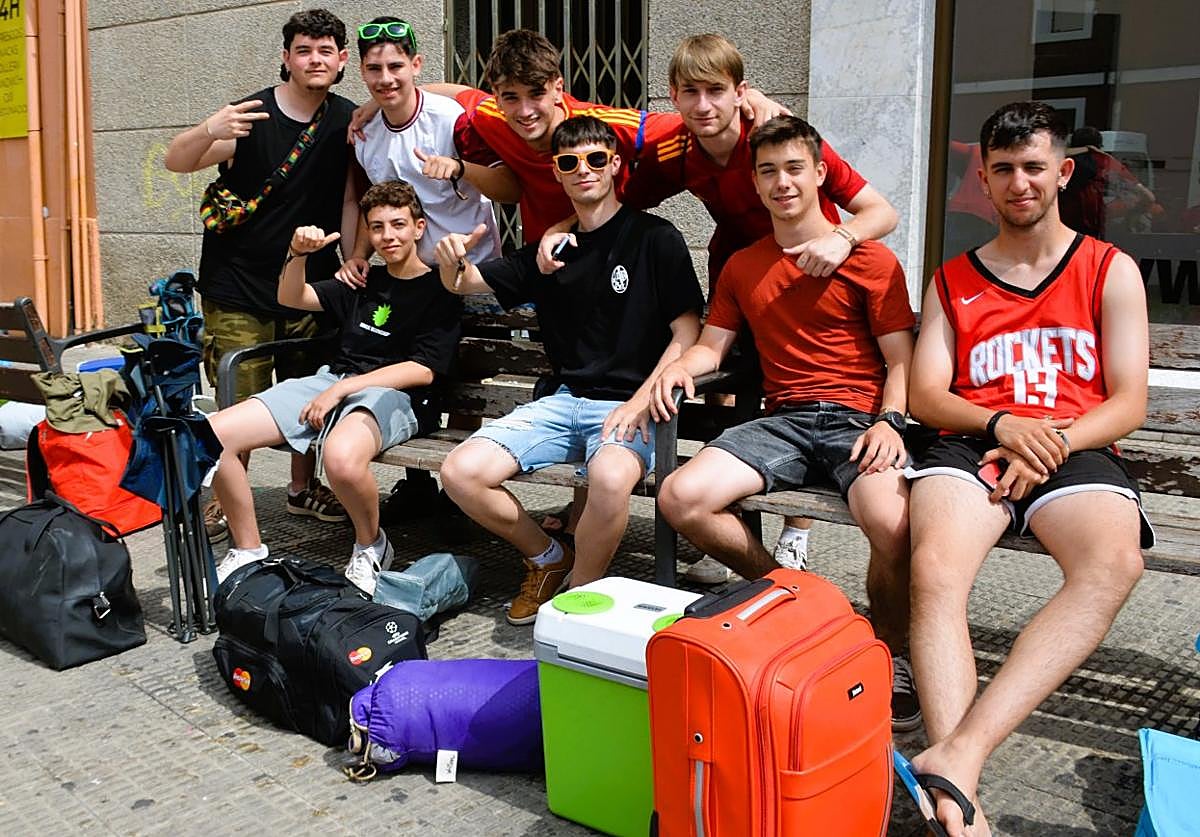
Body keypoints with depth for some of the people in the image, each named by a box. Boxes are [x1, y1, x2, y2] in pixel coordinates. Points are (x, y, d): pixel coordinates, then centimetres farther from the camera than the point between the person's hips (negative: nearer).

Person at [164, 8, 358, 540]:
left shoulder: (347, 121, 2)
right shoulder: (252, 117, -11)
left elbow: (350, 199, 6)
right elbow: (175, 161, -18)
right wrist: (210, 131, -38)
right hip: (238, 286, -4)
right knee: (241, 403, -4)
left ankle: (302, 489, 26)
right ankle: (223, 500, 12)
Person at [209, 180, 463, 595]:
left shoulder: (439, 291, 4)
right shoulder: (363, 282, 22)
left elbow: (423, 370, -7)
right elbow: (291, 298, 25)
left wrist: (342, 388, -12)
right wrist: (298, 254, 3)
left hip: (393, 395, -6)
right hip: (330, 381, 6)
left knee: (341, 456, -43)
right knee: (210, 436, -13)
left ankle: (370, 545, -10)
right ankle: (248, 552, 4)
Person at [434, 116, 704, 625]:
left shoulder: (655, 239, 0)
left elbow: (687, 334, -5)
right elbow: (465, 285, 19)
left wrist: (640, 403, -17)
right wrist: (453, 263, -6)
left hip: (631, 405, -5)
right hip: (563, 400, 5)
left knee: (610, 478, -38)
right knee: (460, 473, -14)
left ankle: (578, 596, -10)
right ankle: (547, 557, 11)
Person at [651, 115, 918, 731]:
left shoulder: (870, 259, 4)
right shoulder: (742, 267, 19)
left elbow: (900, 361, 2)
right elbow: (712, 345, 20)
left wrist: (890, 422, -16)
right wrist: (679, 367, -3)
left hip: (858, 419, -4)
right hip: (783, 421, 4)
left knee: (893, 527, -35)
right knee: (679, 498, -20)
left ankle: (888, 657, -5)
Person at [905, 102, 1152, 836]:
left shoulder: (1111, 271, 15)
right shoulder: (952, 281, 20)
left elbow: (1129, 403, 7)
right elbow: (924, 395, 9)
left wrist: (1054, 441, -12)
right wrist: (1001, 425, -11)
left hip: (1075, 448, 0)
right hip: (971, 444, 1)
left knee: (1115, 563, -36)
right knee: (935, 568, -34)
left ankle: (959, 754, -43)